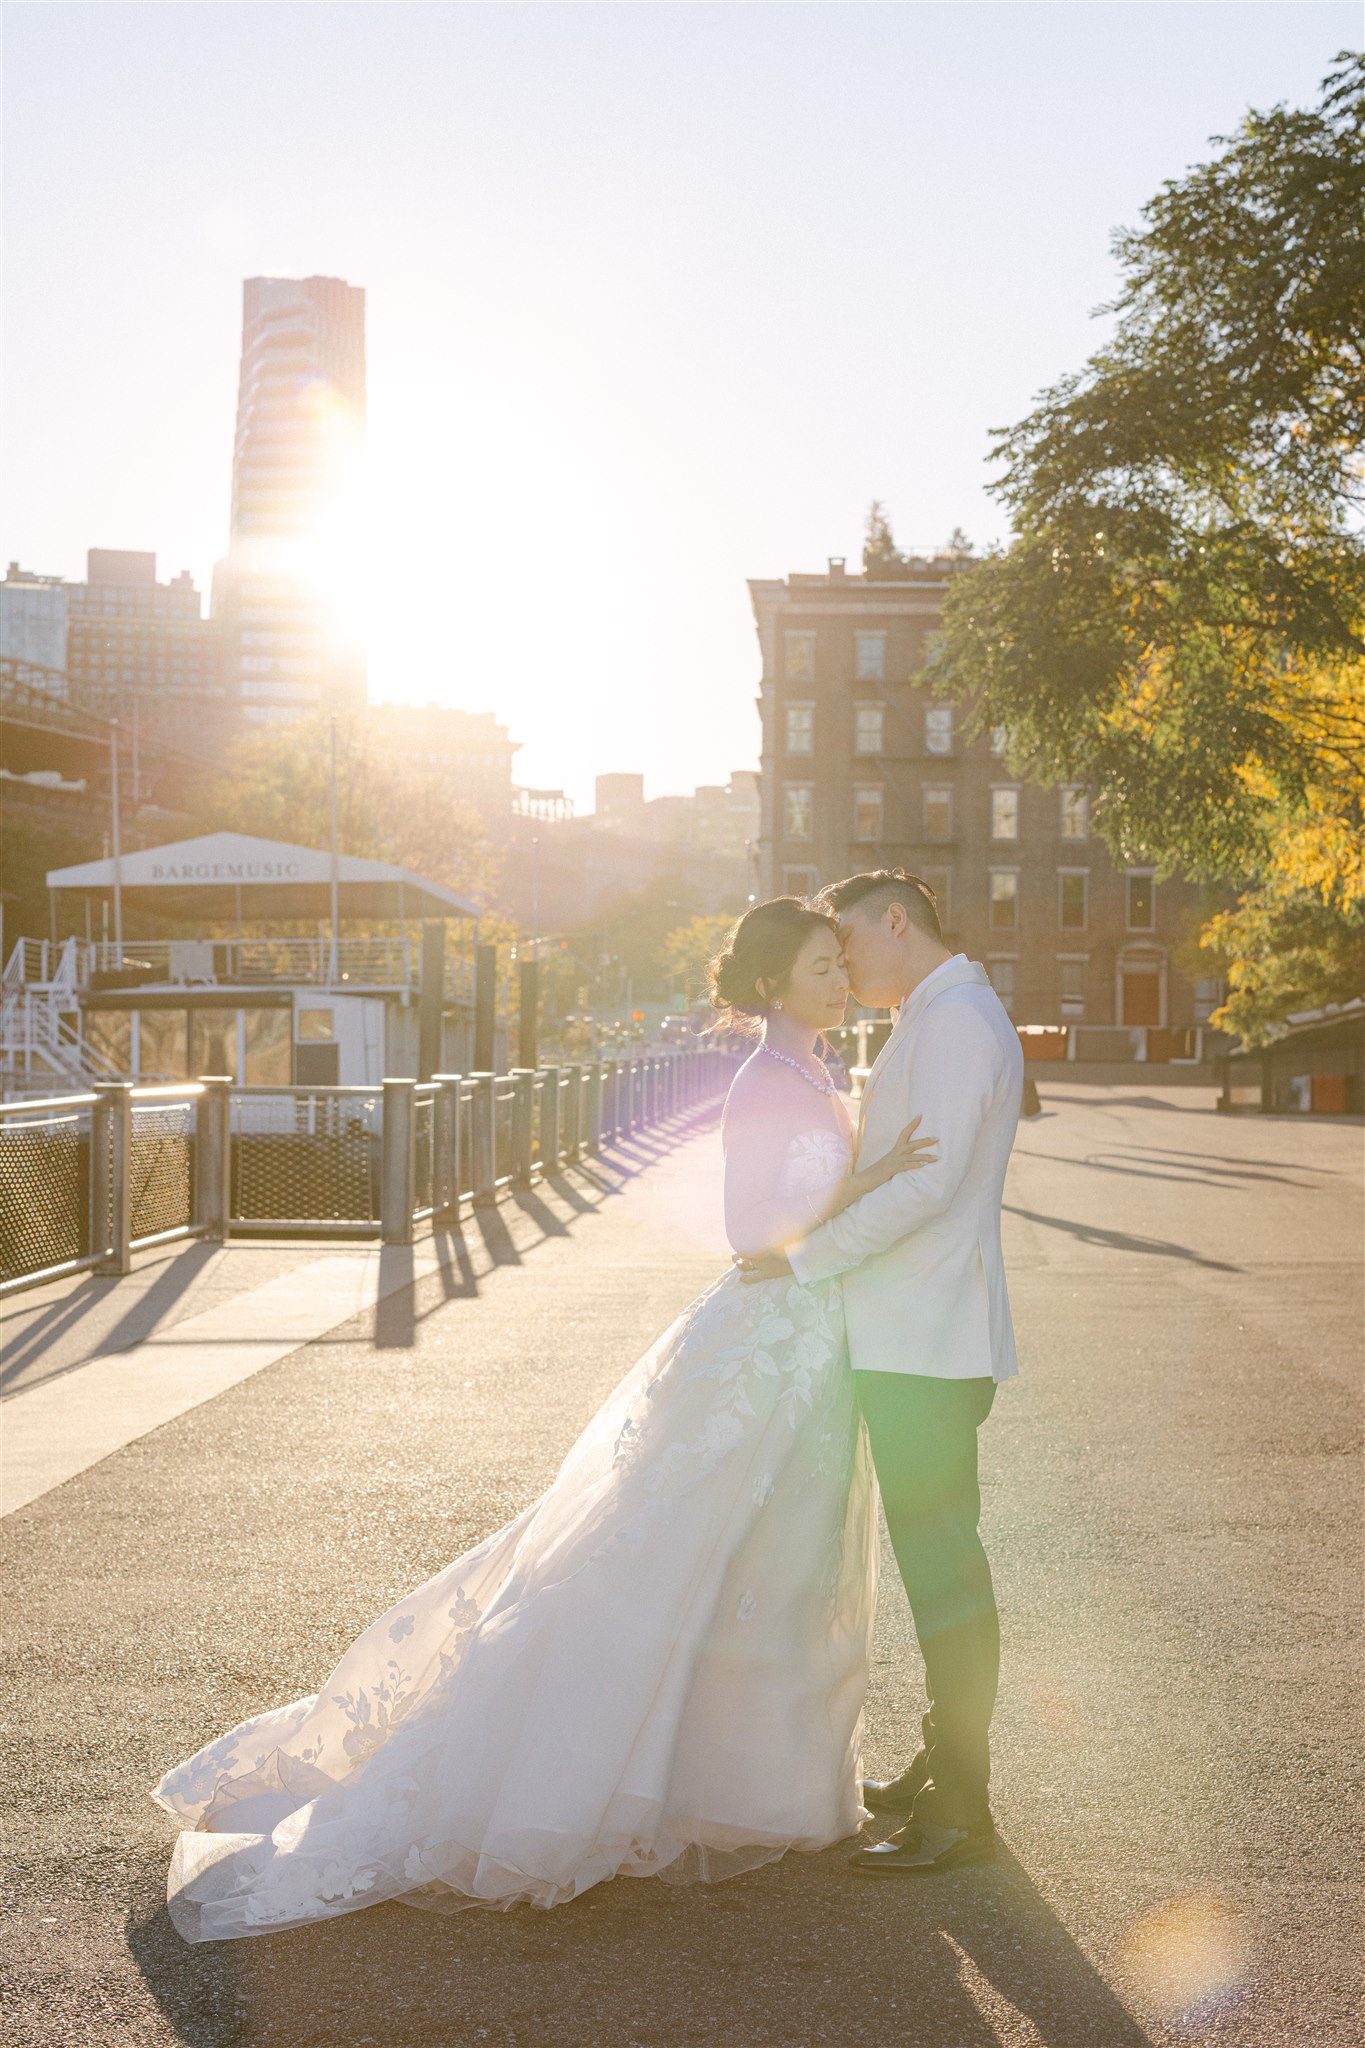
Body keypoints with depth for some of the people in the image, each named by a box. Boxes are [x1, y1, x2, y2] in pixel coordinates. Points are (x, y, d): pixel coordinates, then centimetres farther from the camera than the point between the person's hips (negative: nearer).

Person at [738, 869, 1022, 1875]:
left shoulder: (955, 1017, -14)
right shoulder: (936, 1019, 18)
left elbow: (925, 1179, -23)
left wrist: (806, 1259, -17)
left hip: (926, 1346, -10)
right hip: (915, 1338, 10)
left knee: (942, 1565, -4)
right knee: (939, 1559, 17)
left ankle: (961, 1810, 5)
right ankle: (945, 1766, 29)